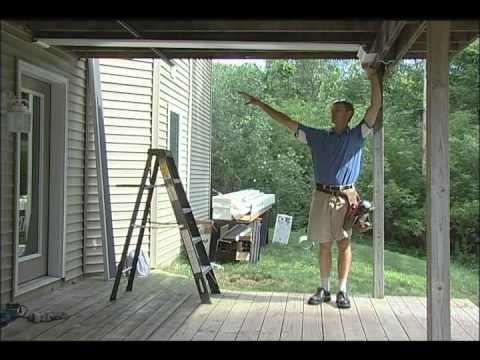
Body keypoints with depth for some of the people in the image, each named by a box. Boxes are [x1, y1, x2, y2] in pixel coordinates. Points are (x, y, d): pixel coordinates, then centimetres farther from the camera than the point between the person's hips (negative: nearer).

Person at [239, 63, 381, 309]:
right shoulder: (318, 137, 11)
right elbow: (287, 122, 11)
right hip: (322, 196, 2)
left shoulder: (356, 136, 5)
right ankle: (324, 289, 17)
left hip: (346, 197, -2)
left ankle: (342, 291, 9)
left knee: (344, 243, 1)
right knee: (324, 244, 7)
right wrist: (260, 104, 9)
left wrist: (372, 76, -10)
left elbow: (375, 106, -3)